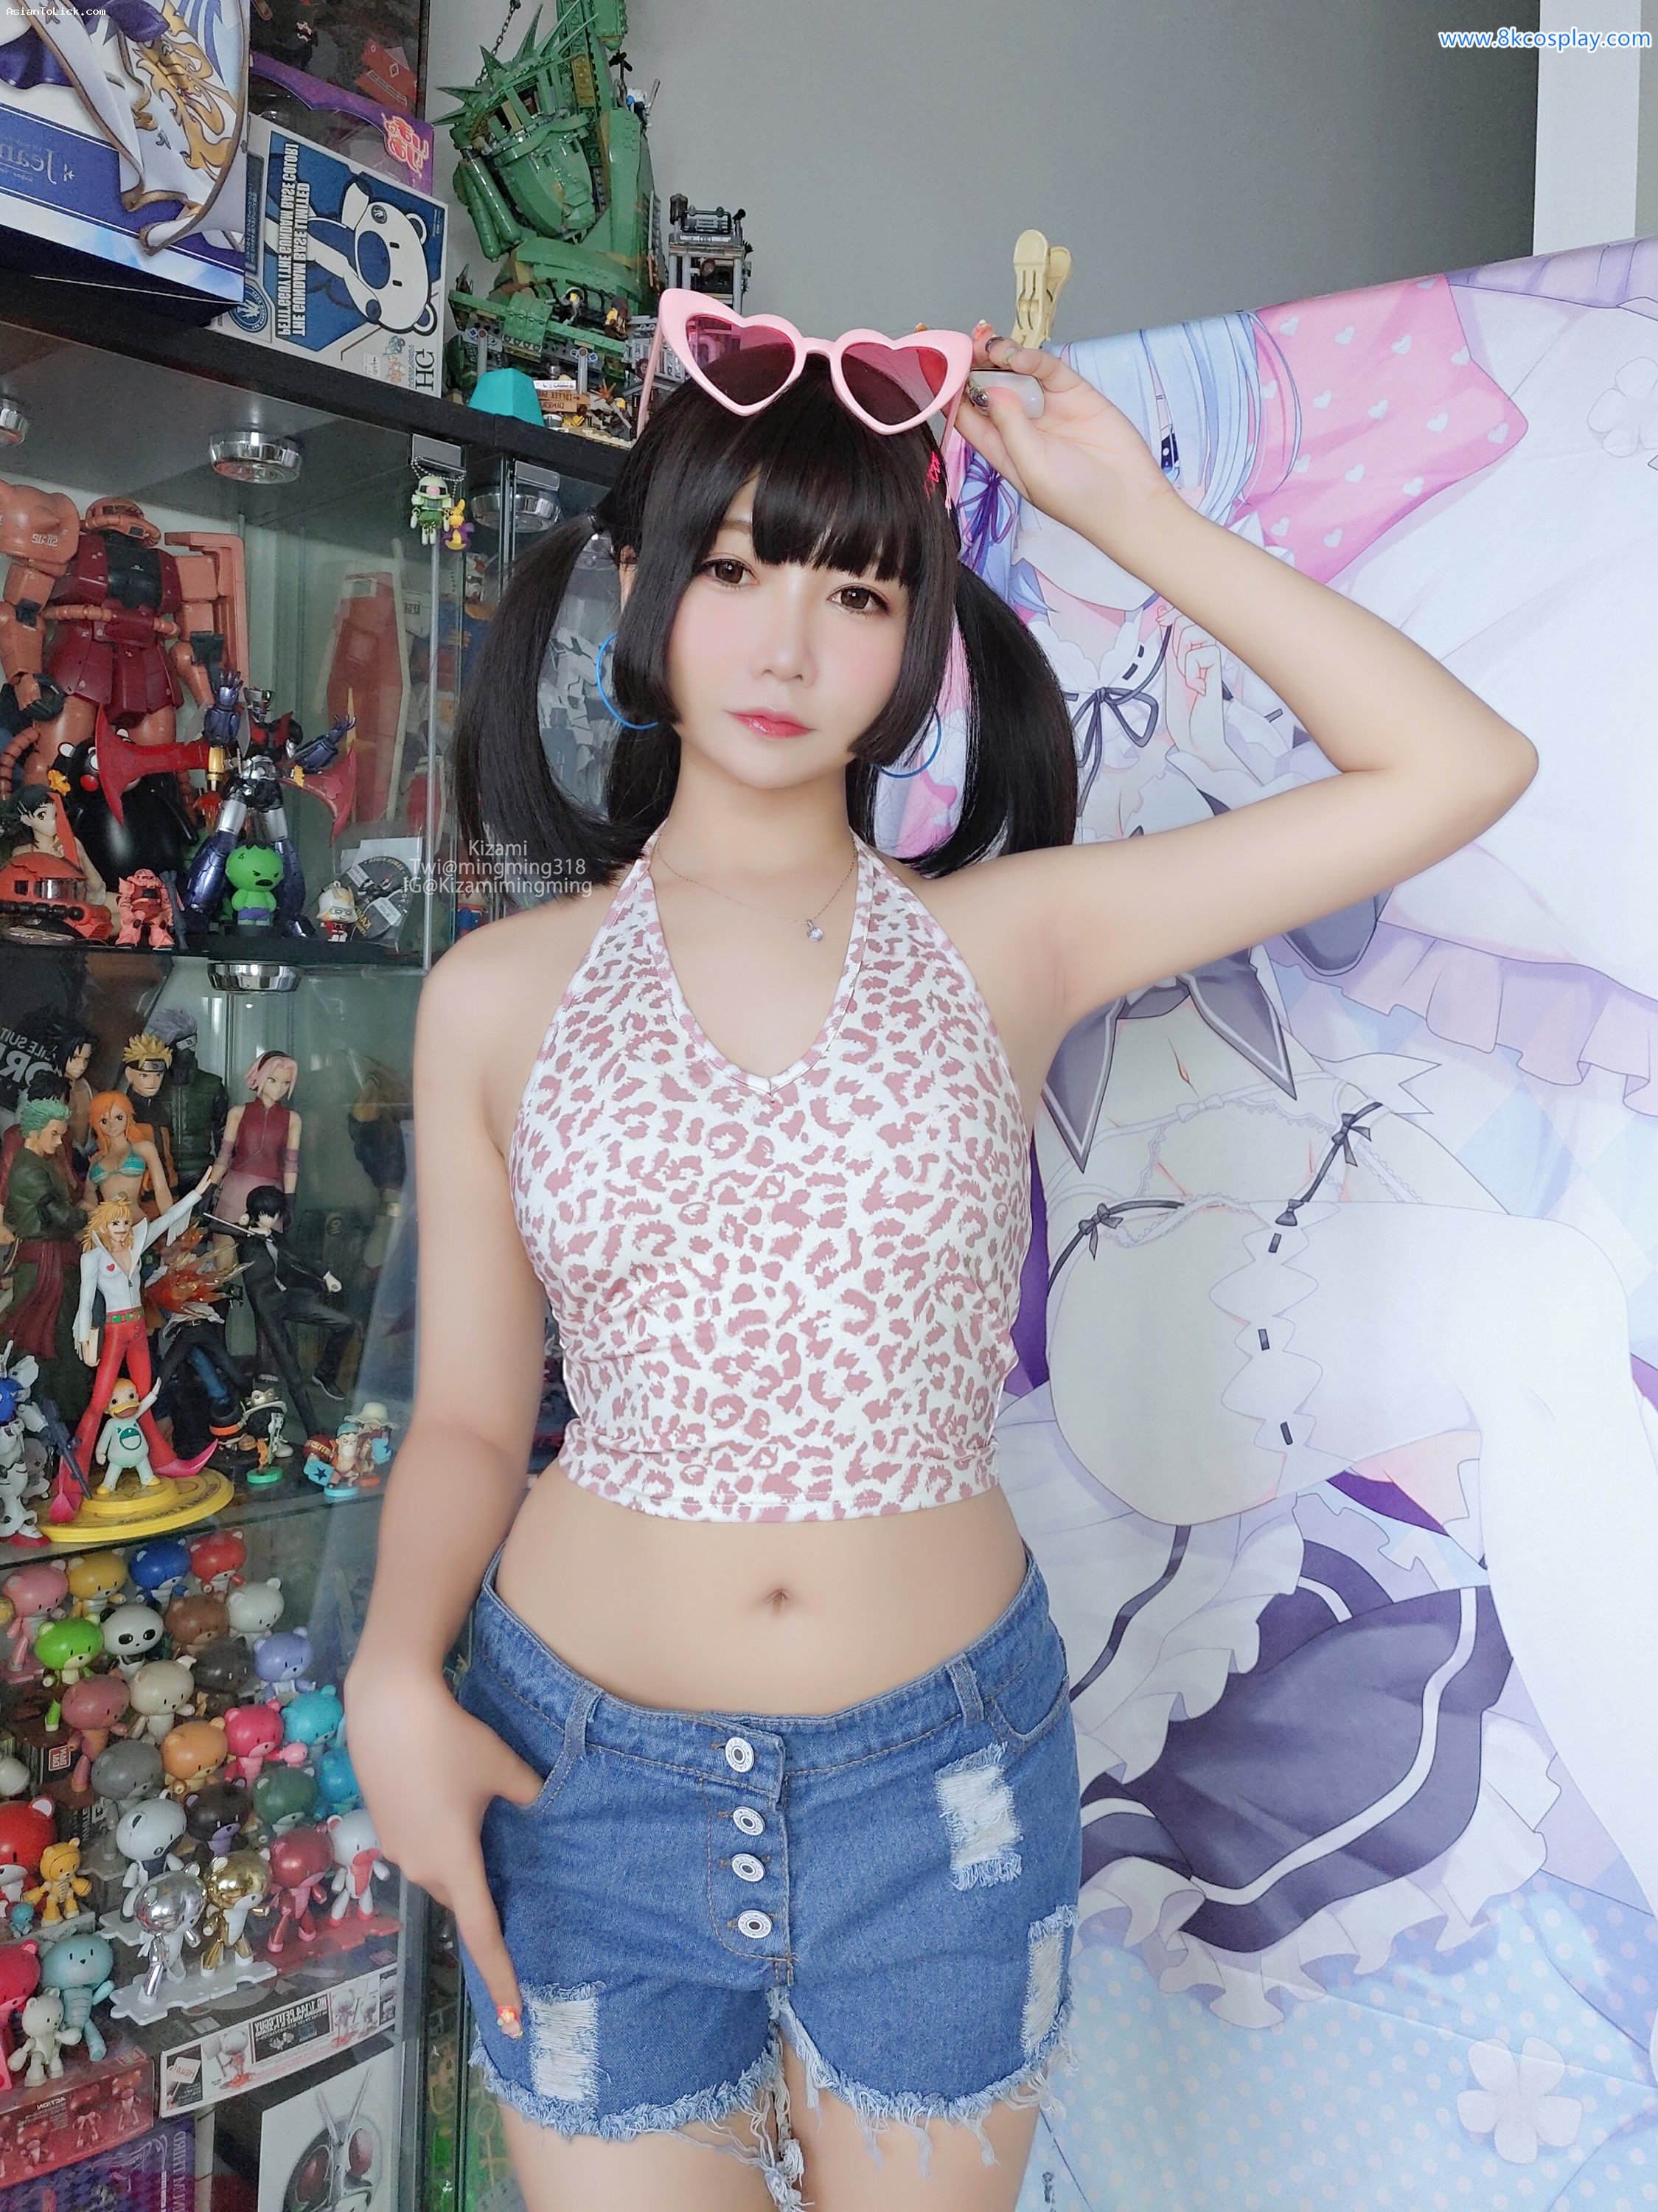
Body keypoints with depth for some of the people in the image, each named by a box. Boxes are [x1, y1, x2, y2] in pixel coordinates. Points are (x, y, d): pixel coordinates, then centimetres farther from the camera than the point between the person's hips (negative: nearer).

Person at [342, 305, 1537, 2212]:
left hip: (940, 1778, 1)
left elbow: (1460, 769, -6)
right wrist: (392, 1675, -14)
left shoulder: (1006, 941, -3)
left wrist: (1131, 516, -5)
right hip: (584, 1772, 0)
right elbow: (467, 1417, 3)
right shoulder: (500, 993, -1)